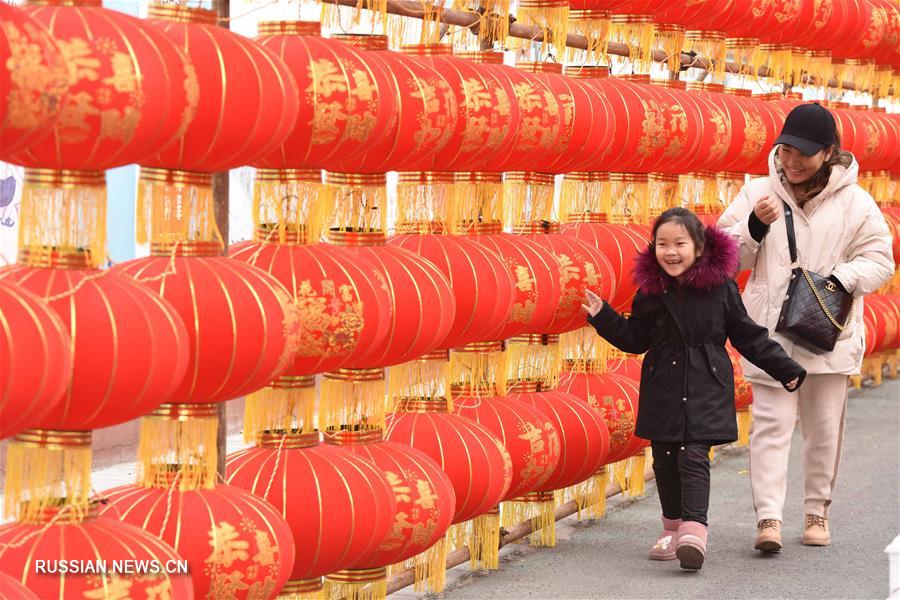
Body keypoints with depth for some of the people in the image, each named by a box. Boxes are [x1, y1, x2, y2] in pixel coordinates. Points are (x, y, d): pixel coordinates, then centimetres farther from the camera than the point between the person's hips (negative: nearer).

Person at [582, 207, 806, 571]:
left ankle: (694, 529, -20)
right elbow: (635, 339, 11)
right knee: (665, 459, 8)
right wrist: (602, 317, -2)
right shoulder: (650, 289, 2)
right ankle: (673, 527, 21)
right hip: (663, 387, 3)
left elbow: (748, 336, 6)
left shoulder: (721, 287, -3)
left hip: (705, 387, -3)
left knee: (694, 456, -13)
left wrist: (785, 369, 6)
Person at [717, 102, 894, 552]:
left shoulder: (855, 202, 1)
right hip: (770, 333, 0)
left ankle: (817, 511, 23)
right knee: (771, 423, -8)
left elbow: (879, 261, 1)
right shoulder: (757, 194, 5)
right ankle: (768, 517, -12)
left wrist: (839, 279, -16)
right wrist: (755, 226, -13)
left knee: (824, 427, 9)